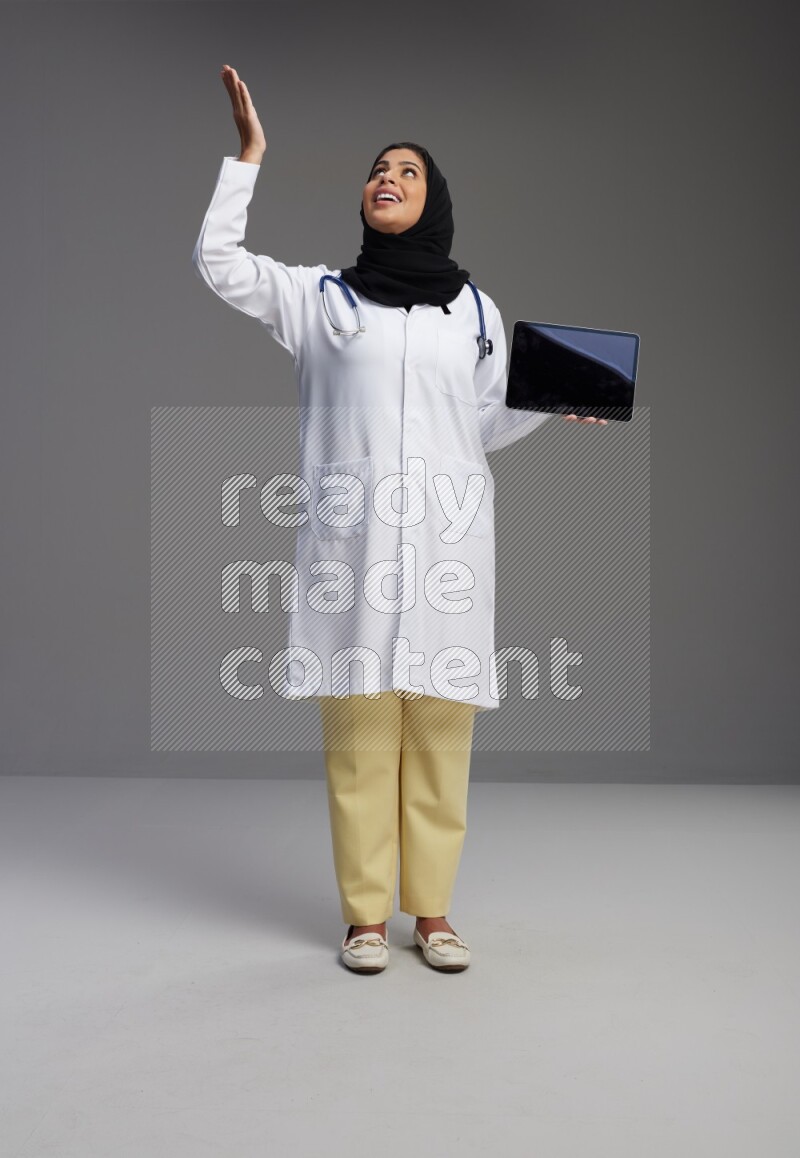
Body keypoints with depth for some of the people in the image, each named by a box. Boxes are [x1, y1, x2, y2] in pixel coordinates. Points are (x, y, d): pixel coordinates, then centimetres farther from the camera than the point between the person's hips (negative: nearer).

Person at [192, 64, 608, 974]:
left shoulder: (475, 309, 17)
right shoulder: (320, 295, 13)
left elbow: (487, 428, 17)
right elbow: (217, 262, 4)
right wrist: (248, 153, 3)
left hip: (446, 537, 2)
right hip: (353, 537, -1)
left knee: (440, 732, 1)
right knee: (359, 732, -3)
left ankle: (432, 911, 13)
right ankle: (364, 914, 9)